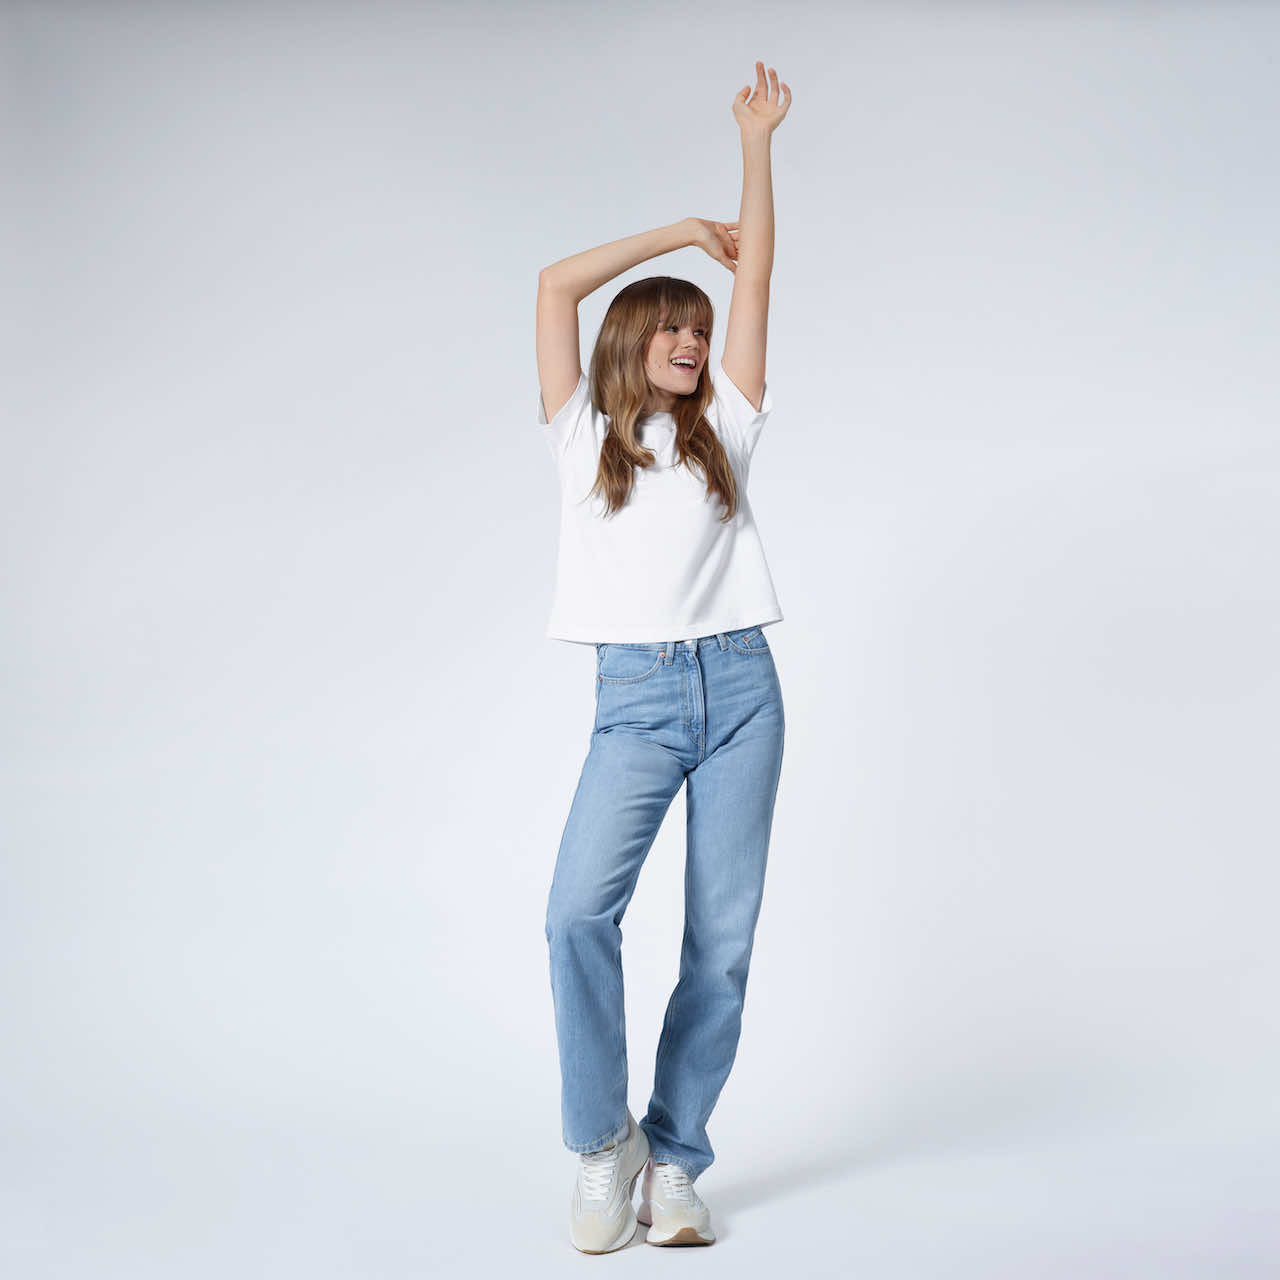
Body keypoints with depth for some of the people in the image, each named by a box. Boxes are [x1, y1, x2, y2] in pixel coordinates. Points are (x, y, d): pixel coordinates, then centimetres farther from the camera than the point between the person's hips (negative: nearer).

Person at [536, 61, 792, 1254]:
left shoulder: (722, 430, 15)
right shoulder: (581, 433, 12)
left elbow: (756, 277, 13)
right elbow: (554, 285, 6)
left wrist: (757, 143, 15)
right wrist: (682, 228, 15)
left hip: (739, 687, 2)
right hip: (634, 699, -2)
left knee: (723, 941, 0)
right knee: (578, 910, -20)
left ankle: (673, 1157, 11)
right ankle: (601, 1139, -2)